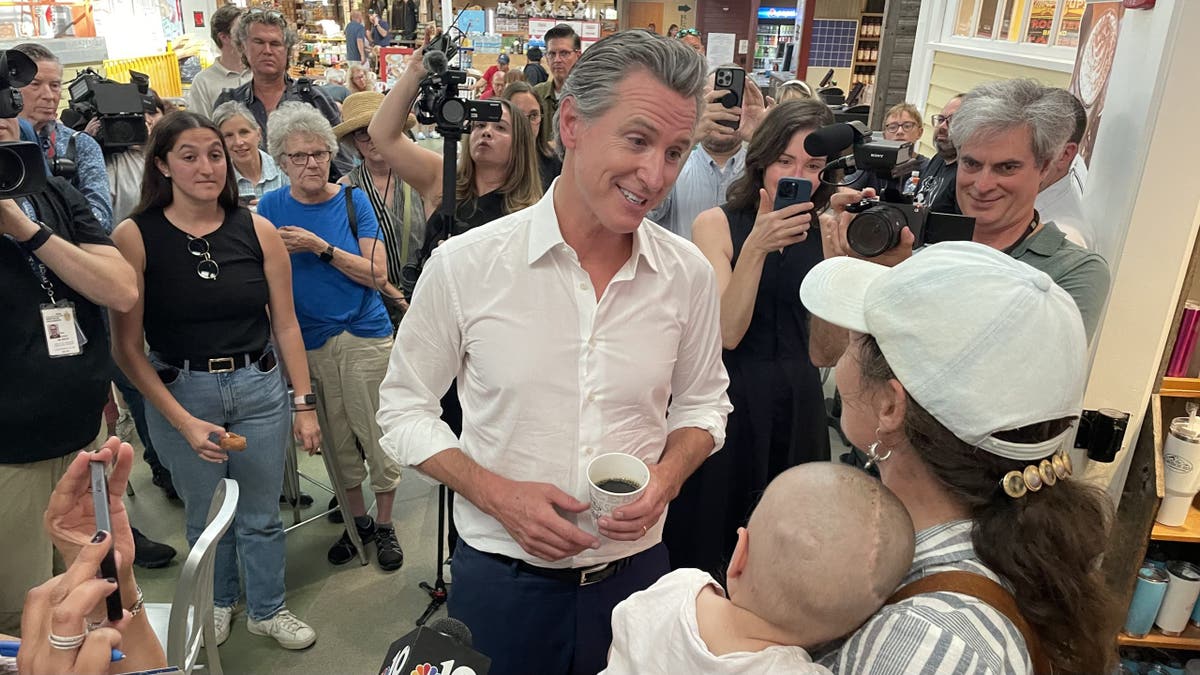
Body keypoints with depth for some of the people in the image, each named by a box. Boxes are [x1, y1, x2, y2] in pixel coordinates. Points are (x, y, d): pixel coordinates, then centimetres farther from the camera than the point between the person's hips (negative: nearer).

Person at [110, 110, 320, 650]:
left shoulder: (257, 231, -4)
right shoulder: (134, 237, -11)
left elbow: (285, 325, 1)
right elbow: (128, 347, -10)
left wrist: (304, 404, 0)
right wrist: (183, 421, -16)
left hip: (260, 388, 1)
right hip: (179, 395, -1)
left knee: (261, 515, 15)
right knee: (205, 518, 18)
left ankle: (267, 609, 39)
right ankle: (217, 602, 45)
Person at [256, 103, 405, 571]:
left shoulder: (353, 201, -4)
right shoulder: (270, 208, 1)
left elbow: (377, 275, -10)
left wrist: (320, 247, -17)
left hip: (364, 336, -2)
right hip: (308, 341, 2)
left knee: (377, 436, 4)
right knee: (336, 439, 13)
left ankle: (385, 527, 21)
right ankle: (357, 521, 31)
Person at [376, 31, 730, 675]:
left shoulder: (688, 275, -7)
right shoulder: (465, 265, -14)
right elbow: (404, 407, -4)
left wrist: (666, 477, -12)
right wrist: (499, 495, -16)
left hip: (634, 569, 2)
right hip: (501, 576, -2)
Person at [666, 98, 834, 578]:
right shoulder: (717, 224, -7)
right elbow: (727, 333, -16)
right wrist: (757, 247, -25)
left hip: (797, 408, 3)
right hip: (729, 401, -3)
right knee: (702, 544, 11)